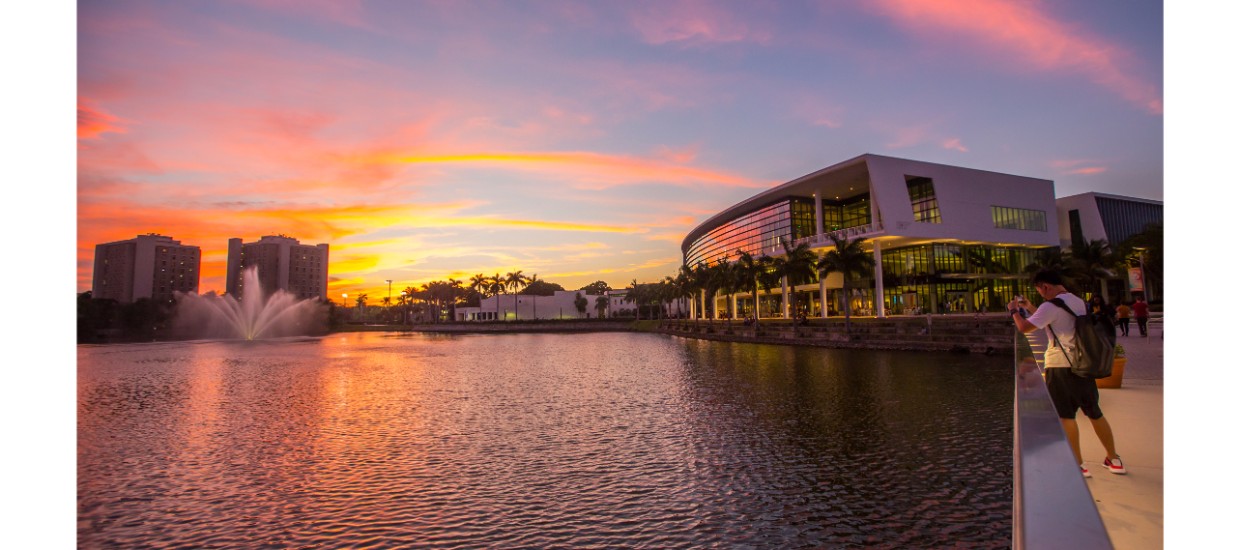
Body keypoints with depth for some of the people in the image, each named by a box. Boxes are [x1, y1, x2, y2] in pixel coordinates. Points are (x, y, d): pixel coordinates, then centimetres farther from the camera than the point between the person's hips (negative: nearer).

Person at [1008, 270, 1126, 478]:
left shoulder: (1051, 306, -13)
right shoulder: (1079, 302, 12)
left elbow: (1024, 328, -19)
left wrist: (1014, 311, -3)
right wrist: (1030, 309, 26)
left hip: (1060, 365, -7)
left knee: (1066, 416, 2)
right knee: (1095, 413, 18)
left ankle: (1079, 465, 7)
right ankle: (1114, 459, 28)